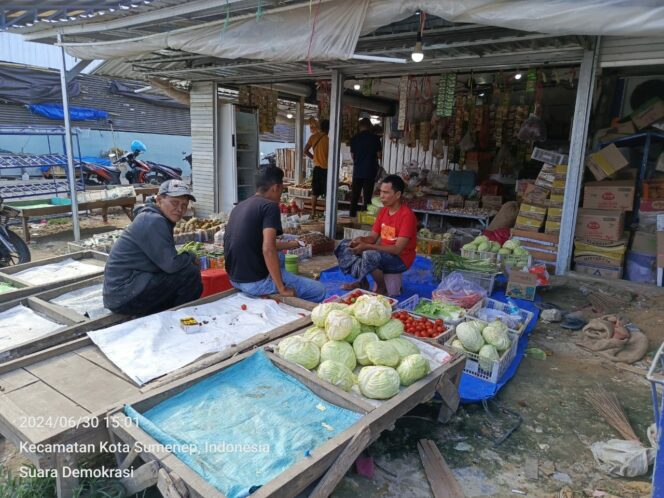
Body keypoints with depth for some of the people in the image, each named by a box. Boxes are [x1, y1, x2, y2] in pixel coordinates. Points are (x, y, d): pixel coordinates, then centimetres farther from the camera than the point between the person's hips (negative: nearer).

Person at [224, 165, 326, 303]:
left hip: (234, 279, 9)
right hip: (256, 281, -9)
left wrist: (287, 245, 35)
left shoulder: (239, 206, 11)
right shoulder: (270, 206, -13)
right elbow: (268, 250, -26)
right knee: (318, 290, 1)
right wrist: (282, 289, -19)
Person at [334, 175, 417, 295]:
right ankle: (362, 281, 3)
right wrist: (361, 240, -17)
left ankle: (382, 289, -12)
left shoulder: (407, 215, -21)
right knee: (344, 246, 1)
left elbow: (398, 249, -27)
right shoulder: (383, 211, 5)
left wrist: (366, 247, -31)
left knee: (369, 255, -37)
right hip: (382, 254, 8)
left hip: (400, 259, -8)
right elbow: (373, 237, 8)